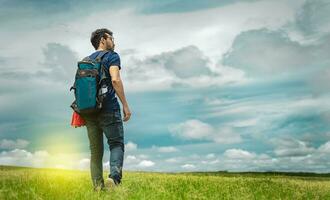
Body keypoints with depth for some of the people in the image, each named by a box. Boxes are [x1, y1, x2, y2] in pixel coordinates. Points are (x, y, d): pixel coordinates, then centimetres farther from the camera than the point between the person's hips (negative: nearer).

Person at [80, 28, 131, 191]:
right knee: (116, 144, -1)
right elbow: (115, 80, -15)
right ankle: (114, 176, -23)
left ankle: (98, 187, 5)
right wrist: (125, 105, -14)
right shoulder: (111, 56, 2)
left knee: (95, 150, 8)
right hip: (108, 109, -6)